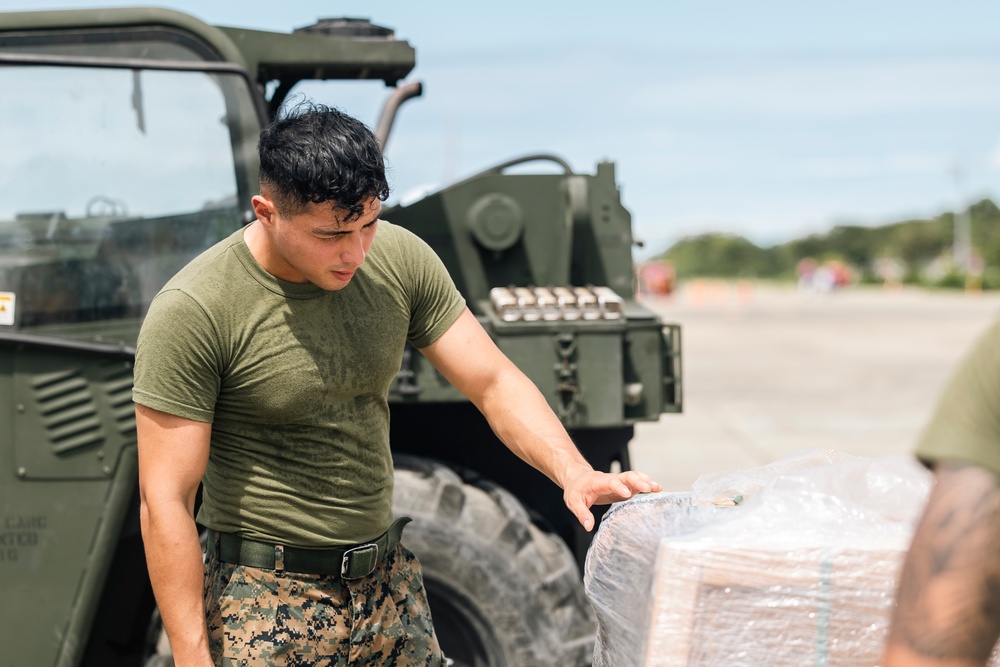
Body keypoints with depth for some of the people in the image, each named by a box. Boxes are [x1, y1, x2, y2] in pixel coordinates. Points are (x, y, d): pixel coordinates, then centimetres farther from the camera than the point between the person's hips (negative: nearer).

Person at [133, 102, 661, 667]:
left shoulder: (400, 260, -4)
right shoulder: (193, 313, -19)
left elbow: (494, 382, -1)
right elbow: (166, 500, -17)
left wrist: (574, 471, -18)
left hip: (390, 583, 5)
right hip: (267, 606, -5)